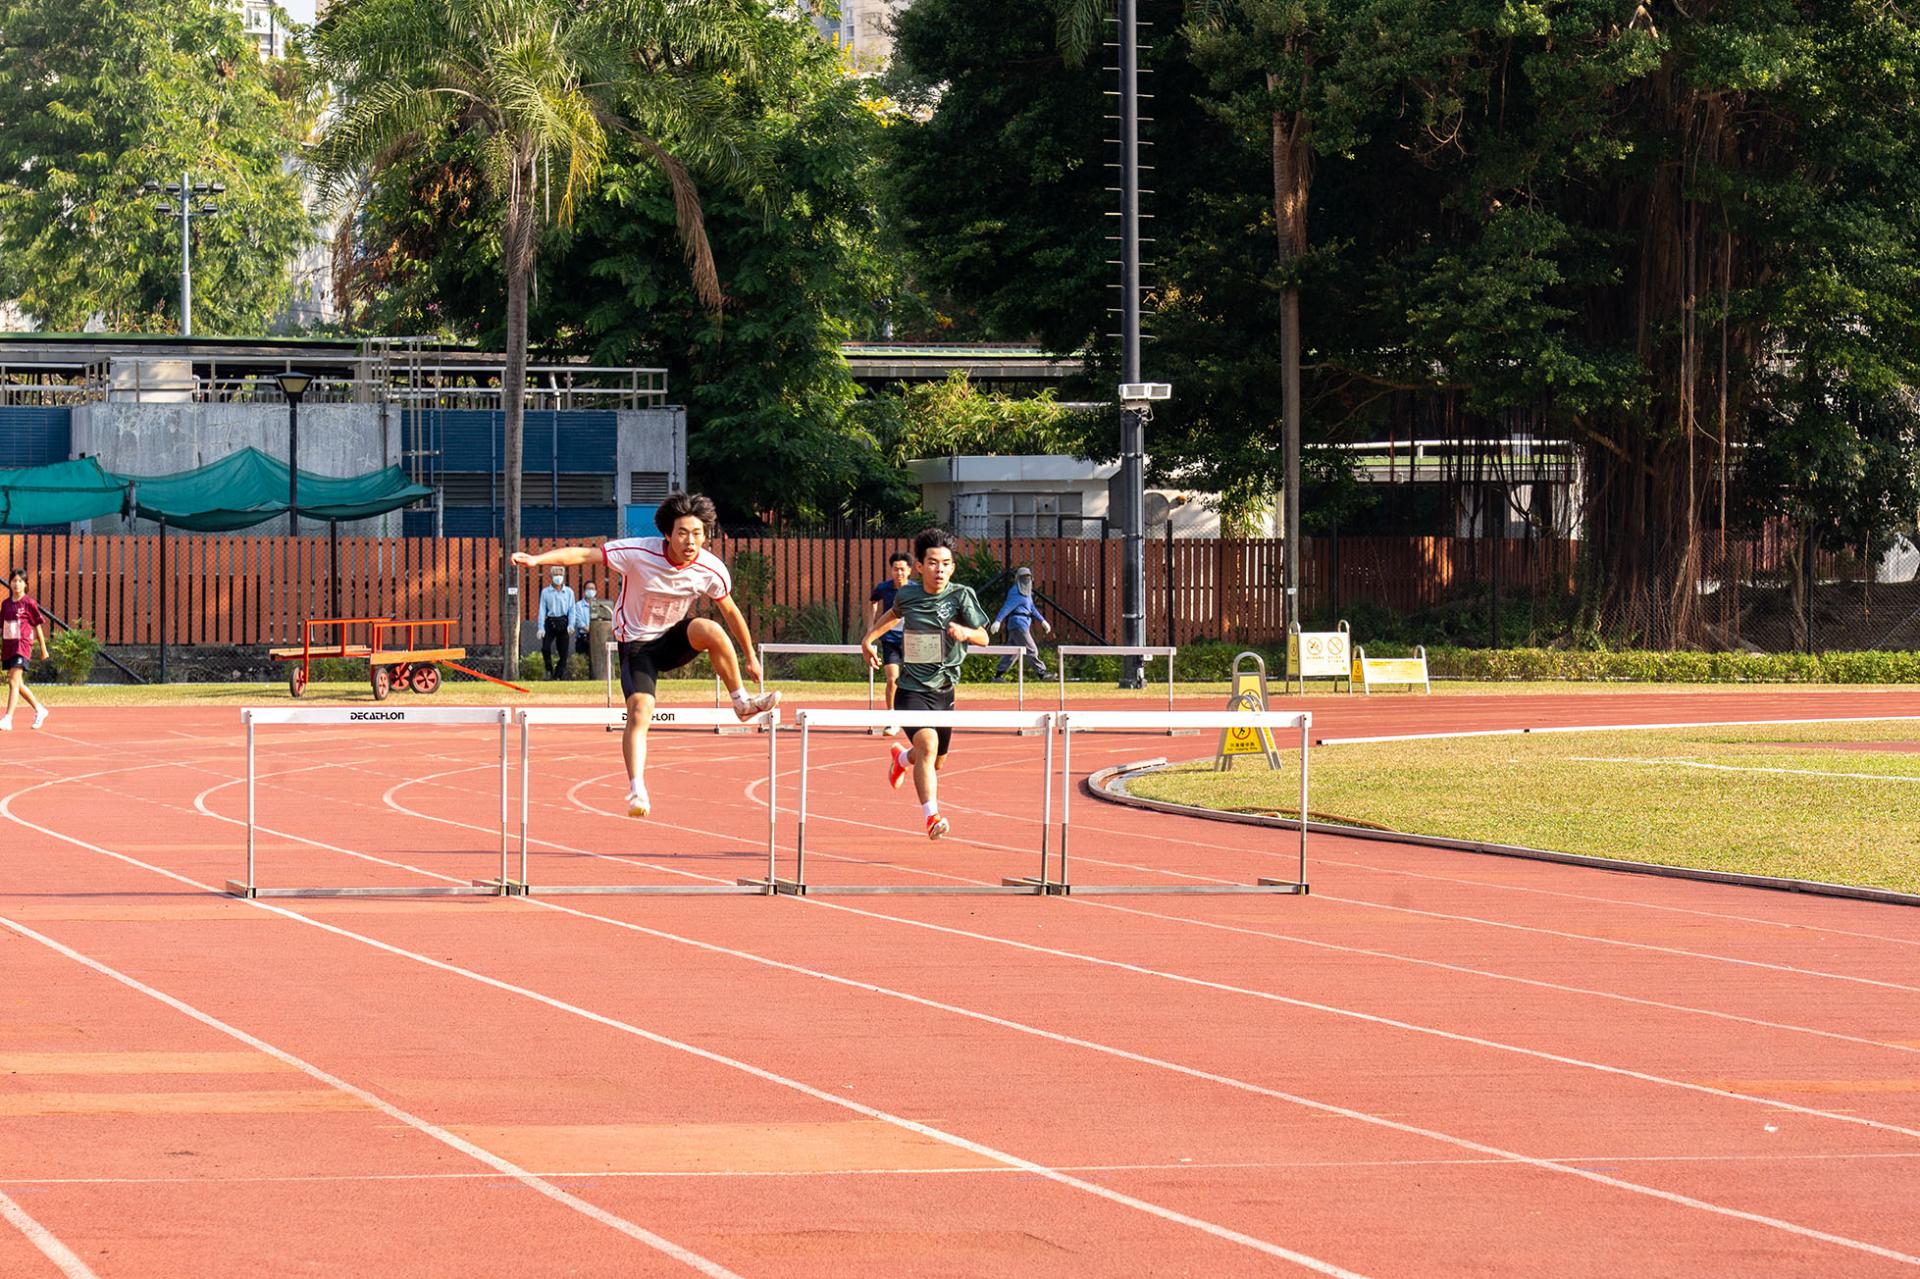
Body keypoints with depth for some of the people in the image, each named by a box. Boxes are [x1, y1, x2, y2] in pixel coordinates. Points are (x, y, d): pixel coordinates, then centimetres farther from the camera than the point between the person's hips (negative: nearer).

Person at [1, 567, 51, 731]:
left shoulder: (29, 603, -4)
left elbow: (38, 626, 1)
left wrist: (43, 649, 5)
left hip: (22, 644, -7)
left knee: (14, 682, -17)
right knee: (17, 684, 14)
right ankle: (39, 709, 32)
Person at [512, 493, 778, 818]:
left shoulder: (711, 570, -13)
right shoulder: (638, 553, -23)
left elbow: (730, 611, 4)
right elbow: (583, 554, -21)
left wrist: (750, 656, 12)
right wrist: (536, 559, -33)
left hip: (674, 639, 2)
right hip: (637, 643, -2)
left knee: (710, 630, -31)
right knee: (640, 713, -22)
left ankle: (742, 702, -14)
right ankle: (637, 792, -19)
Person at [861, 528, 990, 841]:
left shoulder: (961, 595, -8)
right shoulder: (907, 594, -3)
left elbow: (983, 637, -12)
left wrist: (966, 632, -32)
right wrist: (870, 638, 19)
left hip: (944, 690, 2)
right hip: (911, 689, -2)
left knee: (935, 763, 18)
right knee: (927, 744, -28)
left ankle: (901, 757, 55)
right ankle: (932, 818, -32)